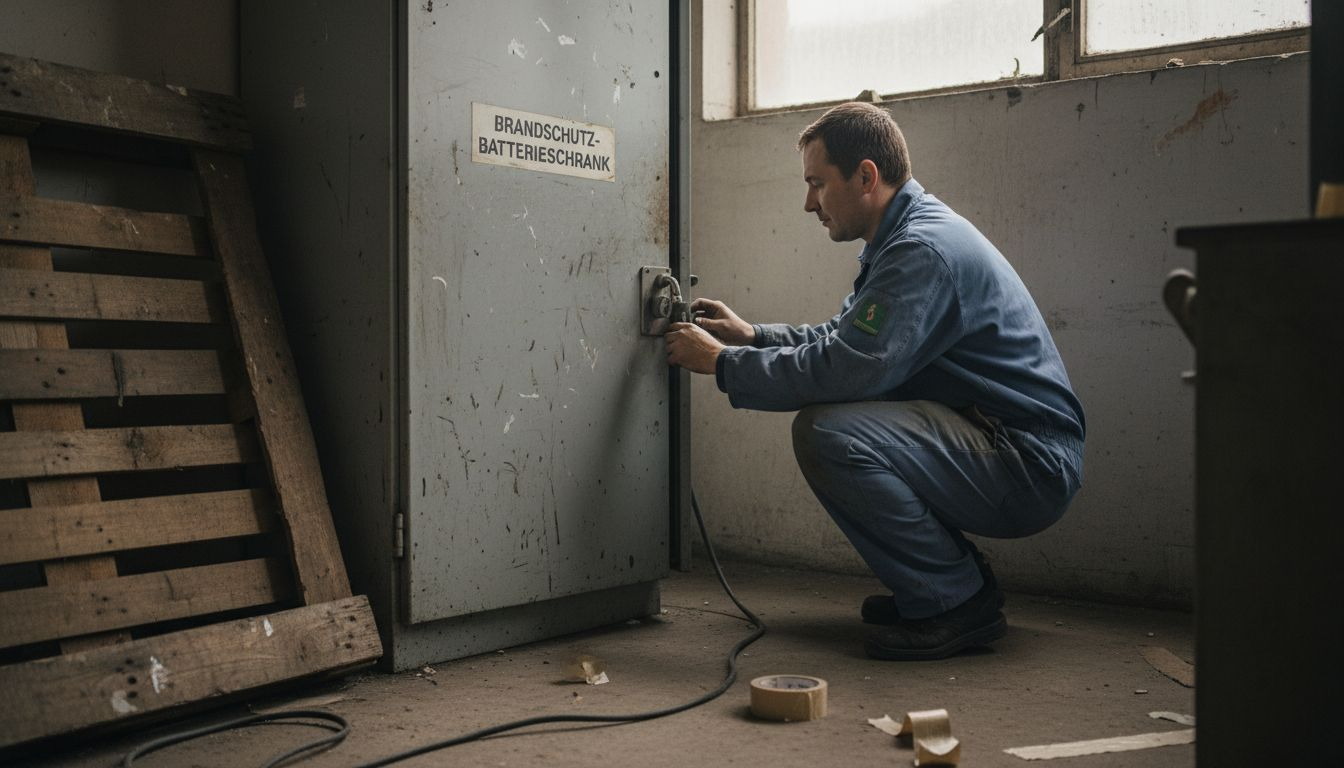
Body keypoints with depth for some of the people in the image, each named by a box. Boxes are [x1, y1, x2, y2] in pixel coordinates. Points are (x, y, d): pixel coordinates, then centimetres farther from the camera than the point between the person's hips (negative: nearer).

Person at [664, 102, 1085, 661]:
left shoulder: (925, 249, -20)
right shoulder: (904, 238, 14)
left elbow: (845, 369, -27)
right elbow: (838, 338, 23)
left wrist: (721, 362, -15)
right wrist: (750, 335, 11)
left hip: (1032, 467, -11)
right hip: (990, 446, 11)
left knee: (829, 432, -26)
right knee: (829, 417, 15)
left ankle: (958, 603, -9)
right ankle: (958, 576, 15)